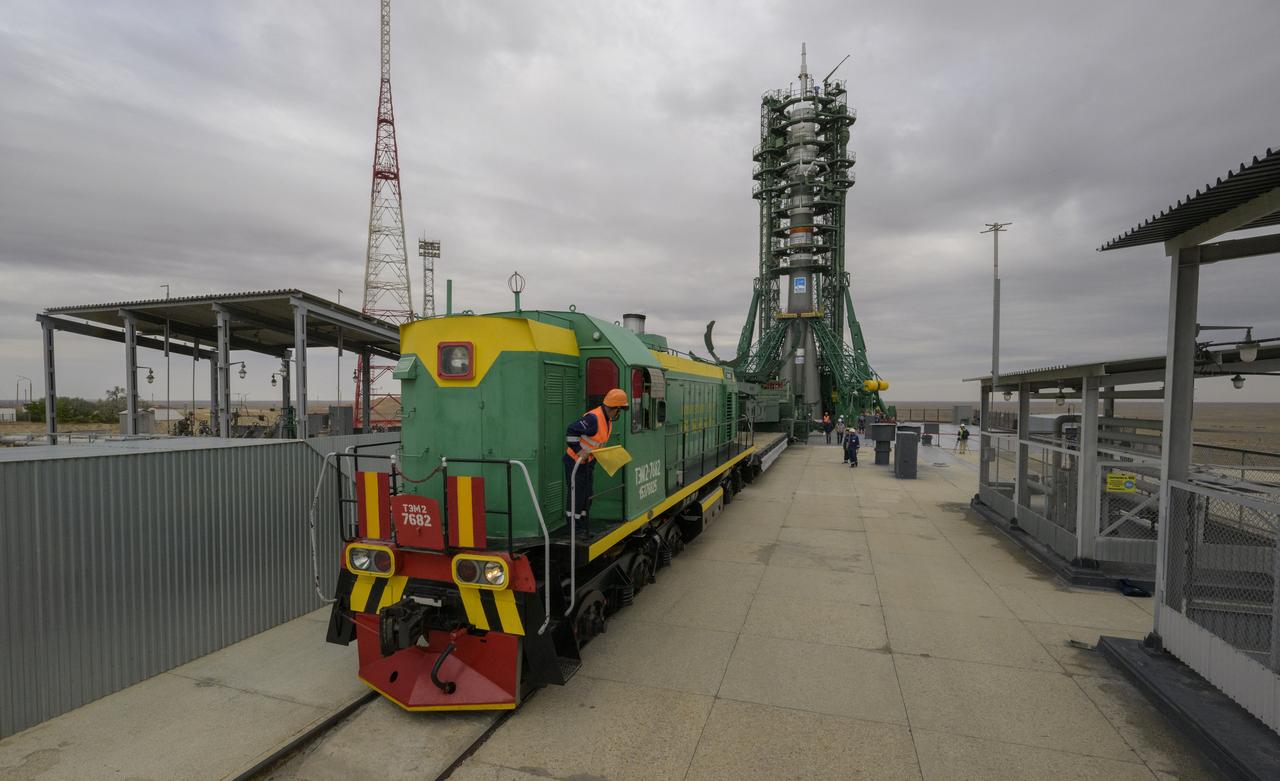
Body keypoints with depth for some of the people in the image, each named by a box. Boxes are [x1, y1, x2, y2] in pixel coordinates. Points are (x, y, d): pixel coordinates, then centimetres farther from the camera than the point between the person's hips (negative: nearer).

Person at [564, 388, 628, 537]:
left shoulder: (608, 419, 5)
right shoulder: (593, 418, -27)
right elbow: (571, 431, -28)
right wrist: (579, 451, -25)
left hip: (588, 462, 10)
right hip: (575, 461, -10)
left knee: (586, 496, 15)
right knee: (576, 495, -2)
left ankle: (582, 528, 26)